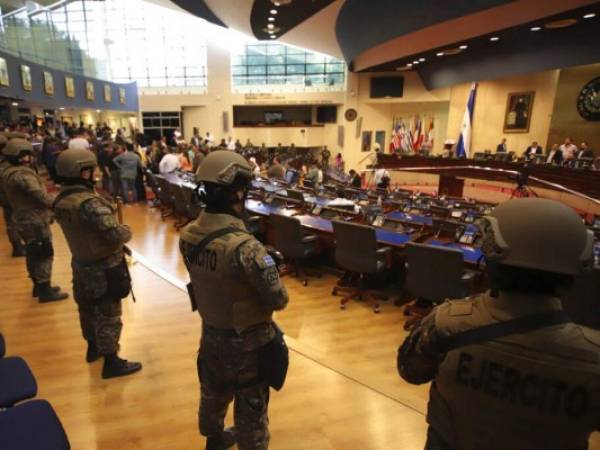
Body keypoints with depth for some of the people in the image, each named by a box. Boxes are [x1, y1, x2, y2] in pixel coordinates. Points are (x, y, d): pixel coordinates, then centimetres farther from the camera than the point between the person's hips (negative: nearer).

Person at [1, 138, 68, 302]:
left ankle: (38, 286, 31)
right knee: (45, 255, -2)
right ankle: (45, 291, 4)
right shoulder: (22, 174, -22)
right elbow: (41, 196, -28)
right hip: (35, 221, -10)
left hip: (23, 219, 10)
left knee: (33, 254, 18)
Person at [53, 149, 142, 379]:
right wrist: (127, 230, -11)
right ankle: (111, 362, 17)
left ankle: (93, 348, 43)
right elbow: (115, 235, -33)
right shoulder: (89, 203, -29)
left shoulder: (60, 201, 0)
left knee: (88, 308, 24)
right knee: (108, 315, 4)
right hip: (103, 267, -9)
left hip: (81, 263, 9)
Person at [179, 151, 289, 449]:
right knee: (250, 412, 16)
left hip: (210, 332, 7)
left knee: (212, 394, 31)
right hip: (247, 342, -7)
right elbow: (279, 300, -23)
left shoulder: (188, 236, -11)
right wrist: (268, 267, -4)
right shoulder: (246, 247, -33)